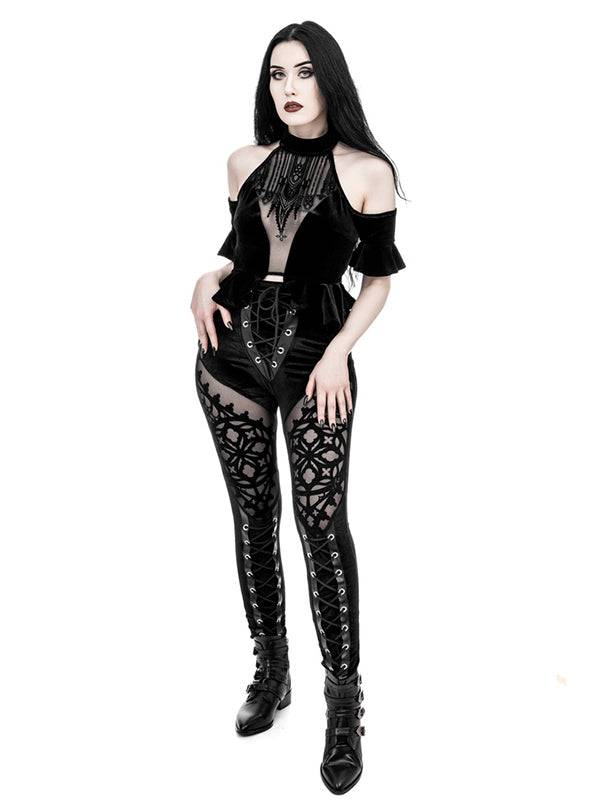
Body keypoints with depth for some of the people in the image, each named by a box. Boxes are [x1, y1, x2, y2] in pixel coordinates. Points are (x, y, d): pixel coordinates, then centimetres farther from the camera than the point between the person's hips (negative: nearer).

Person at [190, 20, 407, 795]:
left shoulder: (367, 171, -1)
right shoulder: (247, 162, 9)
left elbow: (378, 280, 2)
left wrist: (340, 350, -12)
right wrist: (209, 281, -2)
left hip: (316, 357, -4)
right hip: (233, 352, 4)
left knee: (322, 520, -8)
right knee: (252, 515, 9)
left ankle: (344, 700, 4)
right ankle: (269, 671, 24)